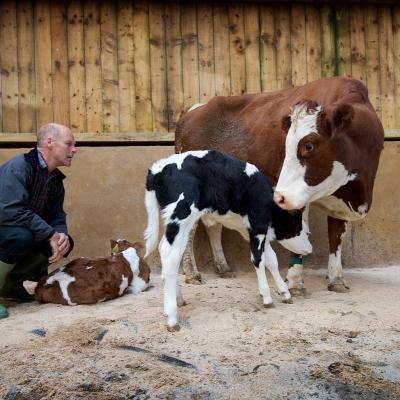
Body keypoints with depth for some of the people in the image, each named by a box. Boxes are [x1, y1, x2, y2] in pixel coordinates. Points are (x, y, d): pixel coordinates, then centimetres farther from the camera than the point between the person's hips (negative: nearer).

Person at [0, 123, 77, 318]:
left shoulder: (56, 179, 4)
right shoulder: (18, 166, -24)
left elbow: (56, 215, 4)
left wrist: (61, 235, -20)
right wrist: (51, 234, -32)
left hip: (22, 231, 9)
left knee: (64, 242, -7)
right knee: (21, 236, -36)